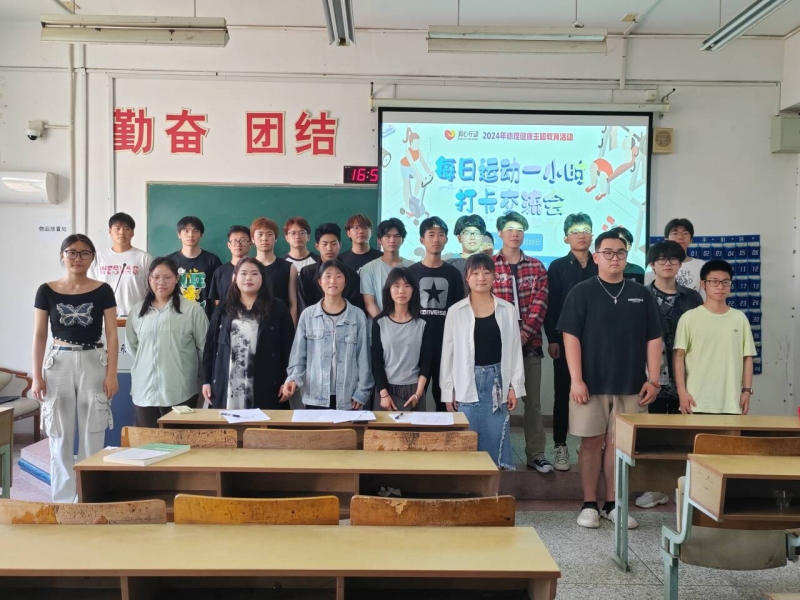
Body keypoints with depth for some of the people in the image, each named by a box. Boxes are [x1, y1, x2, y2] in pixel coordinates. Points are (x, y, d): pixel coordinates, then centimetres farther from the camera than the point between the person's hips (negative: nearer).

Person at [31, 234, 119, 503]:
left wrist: (112, 374, -6)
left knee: (92, 436, 2)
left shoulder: (103, 291, 0)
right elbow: (39, 336, 4)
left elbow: (111, 334, 0)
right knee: (60, 437, 5)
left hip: (94, 364, -1)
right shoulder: (46, 291, 2)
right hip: (59, 364, 1)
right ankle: (63, 501, 16)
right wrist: (37, 376, -1)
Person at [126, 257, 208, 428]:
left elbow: (205, 348, 0)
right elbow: (131, 345, 19)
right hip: (145, 389, 4)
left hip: (180, 391, -4)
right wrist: (146, 363, 13)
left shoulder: (192, 309, -4)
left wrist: (205, 380, 4)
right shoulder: (137, 310, 10)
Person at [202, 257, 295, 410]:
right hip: (227, 387, 2)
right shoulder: (223, 309, 11)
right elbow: (210, 344, 11)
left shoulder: (277, 308, 4)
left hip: (264, 387, -2)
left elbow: (288, 346, 1)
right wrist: (206, 380, 6)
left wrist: (286, 380, -4)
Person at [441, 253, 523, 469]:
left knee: (495, 436, 5)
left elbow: (515, 350, 5)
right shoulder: (455, 311, -1)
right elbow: (448, 352, 2)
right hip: (468, 381, -1)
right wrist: (448, 390, 0)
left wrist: (515, 386, 2)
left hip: (497, 379, 1)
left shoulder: (508, 310, 2)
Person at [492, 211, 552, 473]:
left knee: (532, 400, 7)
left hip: (530, 342, 2)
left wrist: (524, 334, -13)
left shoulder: (537, 267, 9)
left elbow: (539, 305, 0)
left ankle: (536, 454, 16)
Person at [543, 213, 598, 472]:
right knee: (562, 393, 4)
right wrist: (552, 339, -8)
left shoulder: (601, 267, 8)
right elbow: (551, 305, -1)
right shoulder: (558, 267, 3)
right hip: (565, 339, -1)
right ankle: (561, 446, 12)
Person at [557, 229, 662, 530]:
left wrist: (653, 379, 2)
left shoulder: (642, 294, 8)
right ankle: (589, 505, 15)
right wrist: (576, 380, -11)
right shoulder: (582, 292, -1)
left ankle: (612, 504, 20)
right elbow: (570, 337, -6)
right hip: (591, 383, -2)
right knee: (591, 442, 5)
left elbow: (653, 339, 8)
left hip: (630, 384, 3)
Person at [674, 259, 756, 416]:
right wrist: (682, 391, -8)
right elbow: (679, 356, -2)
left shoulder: (740, 318, 8)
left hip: (731, 403, 3)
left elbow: (747, 357, 10)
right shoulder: (689, 317, 0)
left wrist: (747, 390, 4)